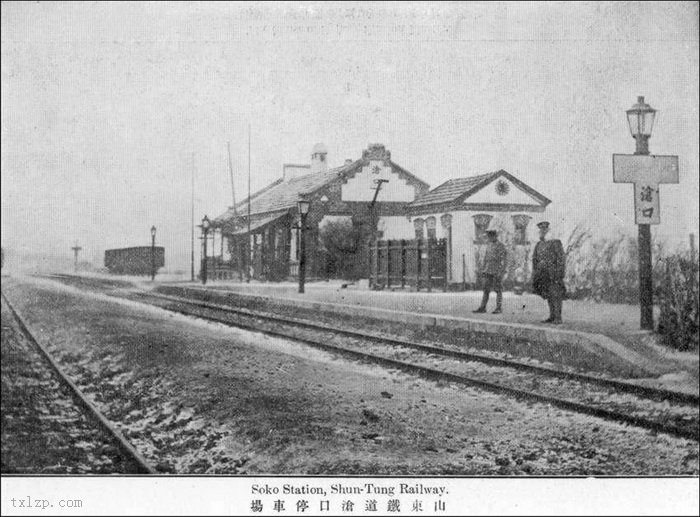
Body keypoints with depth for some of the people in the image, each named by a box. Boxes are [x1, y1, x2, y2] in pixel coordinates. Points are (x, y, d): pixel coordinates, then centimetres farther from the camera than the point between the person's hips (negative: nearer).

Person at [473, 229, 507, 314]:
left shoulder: (500, 246, -8)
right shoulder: (489, 245, 14)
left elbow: (502, 260, -13)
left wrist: (499, 272, -19)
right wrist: (483, 270, 13)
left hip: (497, 270, -7)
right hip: (488, 271, 7)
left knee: (498, 290, -2)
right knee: (486, 289, 4)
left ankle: (499, 308, 4)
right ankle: (482, 308, 5)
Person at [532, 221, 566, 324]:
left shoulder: (555, 243, -8)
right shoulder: (539, 245, 13)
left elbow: (561, 258, -11)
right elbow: (535, 260, 17)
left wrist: (559, 275, -16)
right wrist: (534, 275, 11)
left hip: (553, 272, -7)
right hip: (543, 274, 7)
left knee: (555, 295, -7)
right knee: (548, 296, 8)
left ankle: (558, 318, -5)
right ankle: (552, 317, 13)